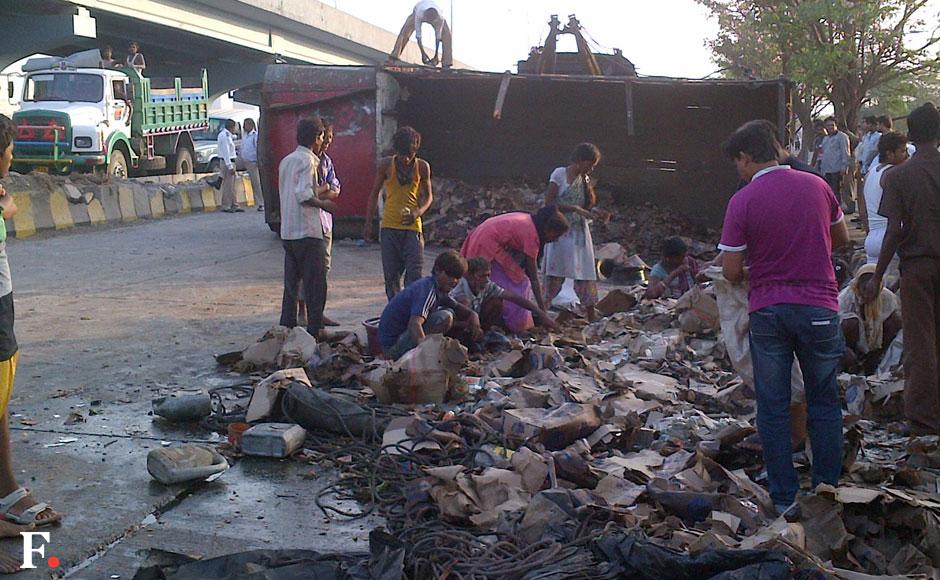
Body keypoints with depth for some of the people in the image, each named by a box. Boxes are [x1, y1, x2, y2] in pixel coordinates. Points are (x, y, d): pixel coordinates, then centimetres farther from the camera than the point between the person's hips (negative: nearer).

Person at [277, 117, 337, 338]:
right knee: (315, 283, -2)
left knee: (291, 282, 13)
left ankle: (287, 328, 17)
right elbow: (304, 195, -23)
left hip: (287, 231, 9)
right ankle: (315, 331, -1)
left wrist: (318, 190, 23)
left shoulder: (286, 161, 16)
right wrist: (323, 204, -8)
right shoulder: (308, 160, -12)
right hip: (307, 230, -9)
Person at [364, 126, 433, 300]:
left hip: (412, 227, -1)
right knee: (391, 275, 6)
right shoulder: (386, 165, -1)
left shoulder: (422, 167, 0)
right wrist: (368, 223, 6)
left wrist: (418, 212, -11)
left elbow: (428, 196, 9)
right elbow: (375, 194, 9)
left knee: (414, 274, -9)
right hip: (389, 227, 1)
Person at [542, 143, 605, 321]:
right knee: (556, 272, -7)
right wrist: (575, 209, -18)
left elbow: (589, 205, 11)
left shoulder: (585, 179, 11)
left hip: (580, 232, 5)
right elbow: (549, 202, -13)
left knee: (586, 272, 5)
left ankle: (591, 315, 10)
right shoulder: (559, 174, -6)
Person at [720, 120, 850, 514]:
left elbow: (731, 271, -7)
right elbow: (842, 238, 16)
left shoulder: (742, 201, -9)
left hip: (767, 311, -2)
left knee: (773, 407, 9)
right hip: (819, 308, 2)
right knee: (824, 401, 15)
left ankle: (784, 497, 14)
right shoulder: (816, 186, 1)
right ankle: (828, 488, 20)